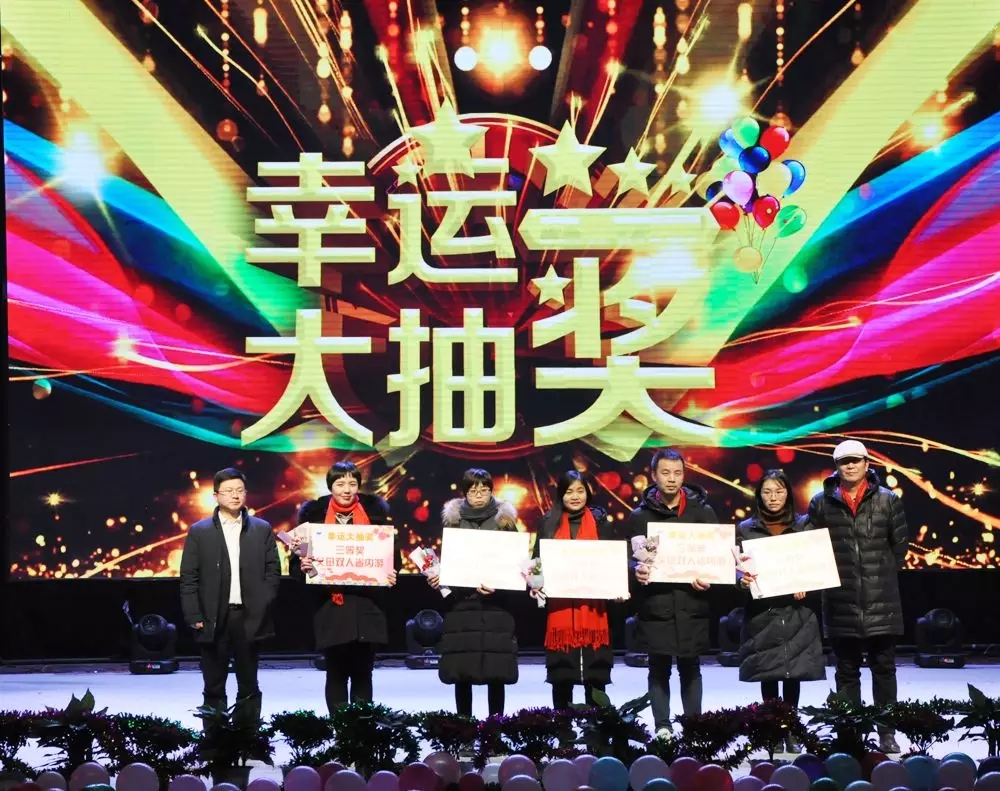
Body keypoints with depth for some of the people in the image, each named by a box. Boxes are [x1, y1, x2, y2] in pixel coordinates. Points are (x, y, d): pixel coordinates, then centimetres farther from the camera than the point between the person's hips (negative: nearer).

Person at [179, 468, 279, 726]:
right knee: (214, 686, 6)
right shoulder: (199, 532, 3)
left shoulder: (262, 529, 7)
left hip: (249, 618, 1)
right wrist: (194, 617, -6)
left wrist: (262, 607, -4)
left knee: (248, 685, 7)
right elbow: (189, 578, 1)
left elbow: (273, 571, 6)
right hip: (214, 618, -1)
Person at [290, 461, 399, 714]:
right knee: (336, 673, 4)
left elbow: (391, 554, 8)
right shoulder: (314, 513, 3)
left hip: (366, 606, 1)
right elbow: (296, 561, 4)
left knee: (363, 672, 5)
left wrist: (391, 574, -11)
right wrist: (303, 566, -17)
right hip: (330, 607, 0)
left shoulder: (374, 511, 5)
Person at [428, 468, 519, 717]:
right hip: (461, 606, 1)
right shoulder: (453, 520, 8)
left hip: (496, 606, -1)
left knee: (496, 673, -2)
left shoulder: (504, 521, 4)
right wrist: (437, 577, -8)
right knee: (461, 672, 0)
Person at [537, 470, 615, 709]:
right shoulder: (549, 523, 10)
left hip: (593, 605, -1)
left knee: (595, 670, 1)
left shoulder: (601, 522, 8)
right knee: (561, 671, 2)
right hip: (560, 605, 1)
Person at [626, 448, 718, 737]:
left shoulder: (703, 511, 6)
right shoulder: (640, 515, 6)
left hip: (692, 604, 0)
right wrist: (636, 571, -16)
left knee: (690, 668, 8)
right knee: (659, 668, 4)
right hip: (655, 603, 0)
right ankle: (662, 726, 9)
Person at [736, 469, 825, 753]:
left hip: (796, 611, 1)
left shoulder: (803, 525, 7)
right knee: (768, 674, 1)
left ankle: (790, 732, 10)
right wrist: (742, 579, -20)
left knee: (793, 672, 1)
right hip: (762, 611, 0)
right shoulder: (746, 529, 5)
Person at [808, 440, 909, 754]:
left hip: (882, 601, 0)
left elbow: (900, 544, 7)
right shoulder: (822, 503, 1)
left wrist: (883, 575, 5)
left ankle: (886, 733, 15)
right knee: (846, 671, 9)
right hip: (841, 602, 0)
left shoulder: (888, 500, 2)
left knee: (884, 668, 6)